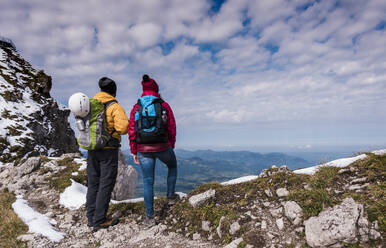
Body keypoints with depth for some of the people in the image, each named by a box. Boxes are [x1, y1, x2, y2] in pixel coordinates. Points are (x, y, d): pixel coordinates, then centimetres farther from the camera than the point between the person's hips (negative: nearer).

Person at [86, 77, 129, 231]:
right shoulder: (114, 107, -12)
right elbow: (123, 127, -24)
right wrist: (118, 129, -2)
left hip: (92, 150, 6)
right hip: (108, 150, -6)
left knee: (93, 184, 15)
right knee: (106, 184, 2)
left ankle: (91, 218, 24)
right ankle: (99, 221, 6)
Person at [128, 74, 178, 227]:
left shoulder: (136, 108, 4)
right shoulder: (164, 106, 0)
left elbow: (132, 132, 2)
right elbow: (172, 129, 1)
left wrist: (134, 152, 9)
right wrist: (171, 146, 14)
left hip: (143, 150, 1)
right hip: (162, 147, -1)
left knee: (148, 182, 9)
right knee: (172, 165, 30)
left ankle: (149, 217, 14)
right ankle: (170, 195, 31)